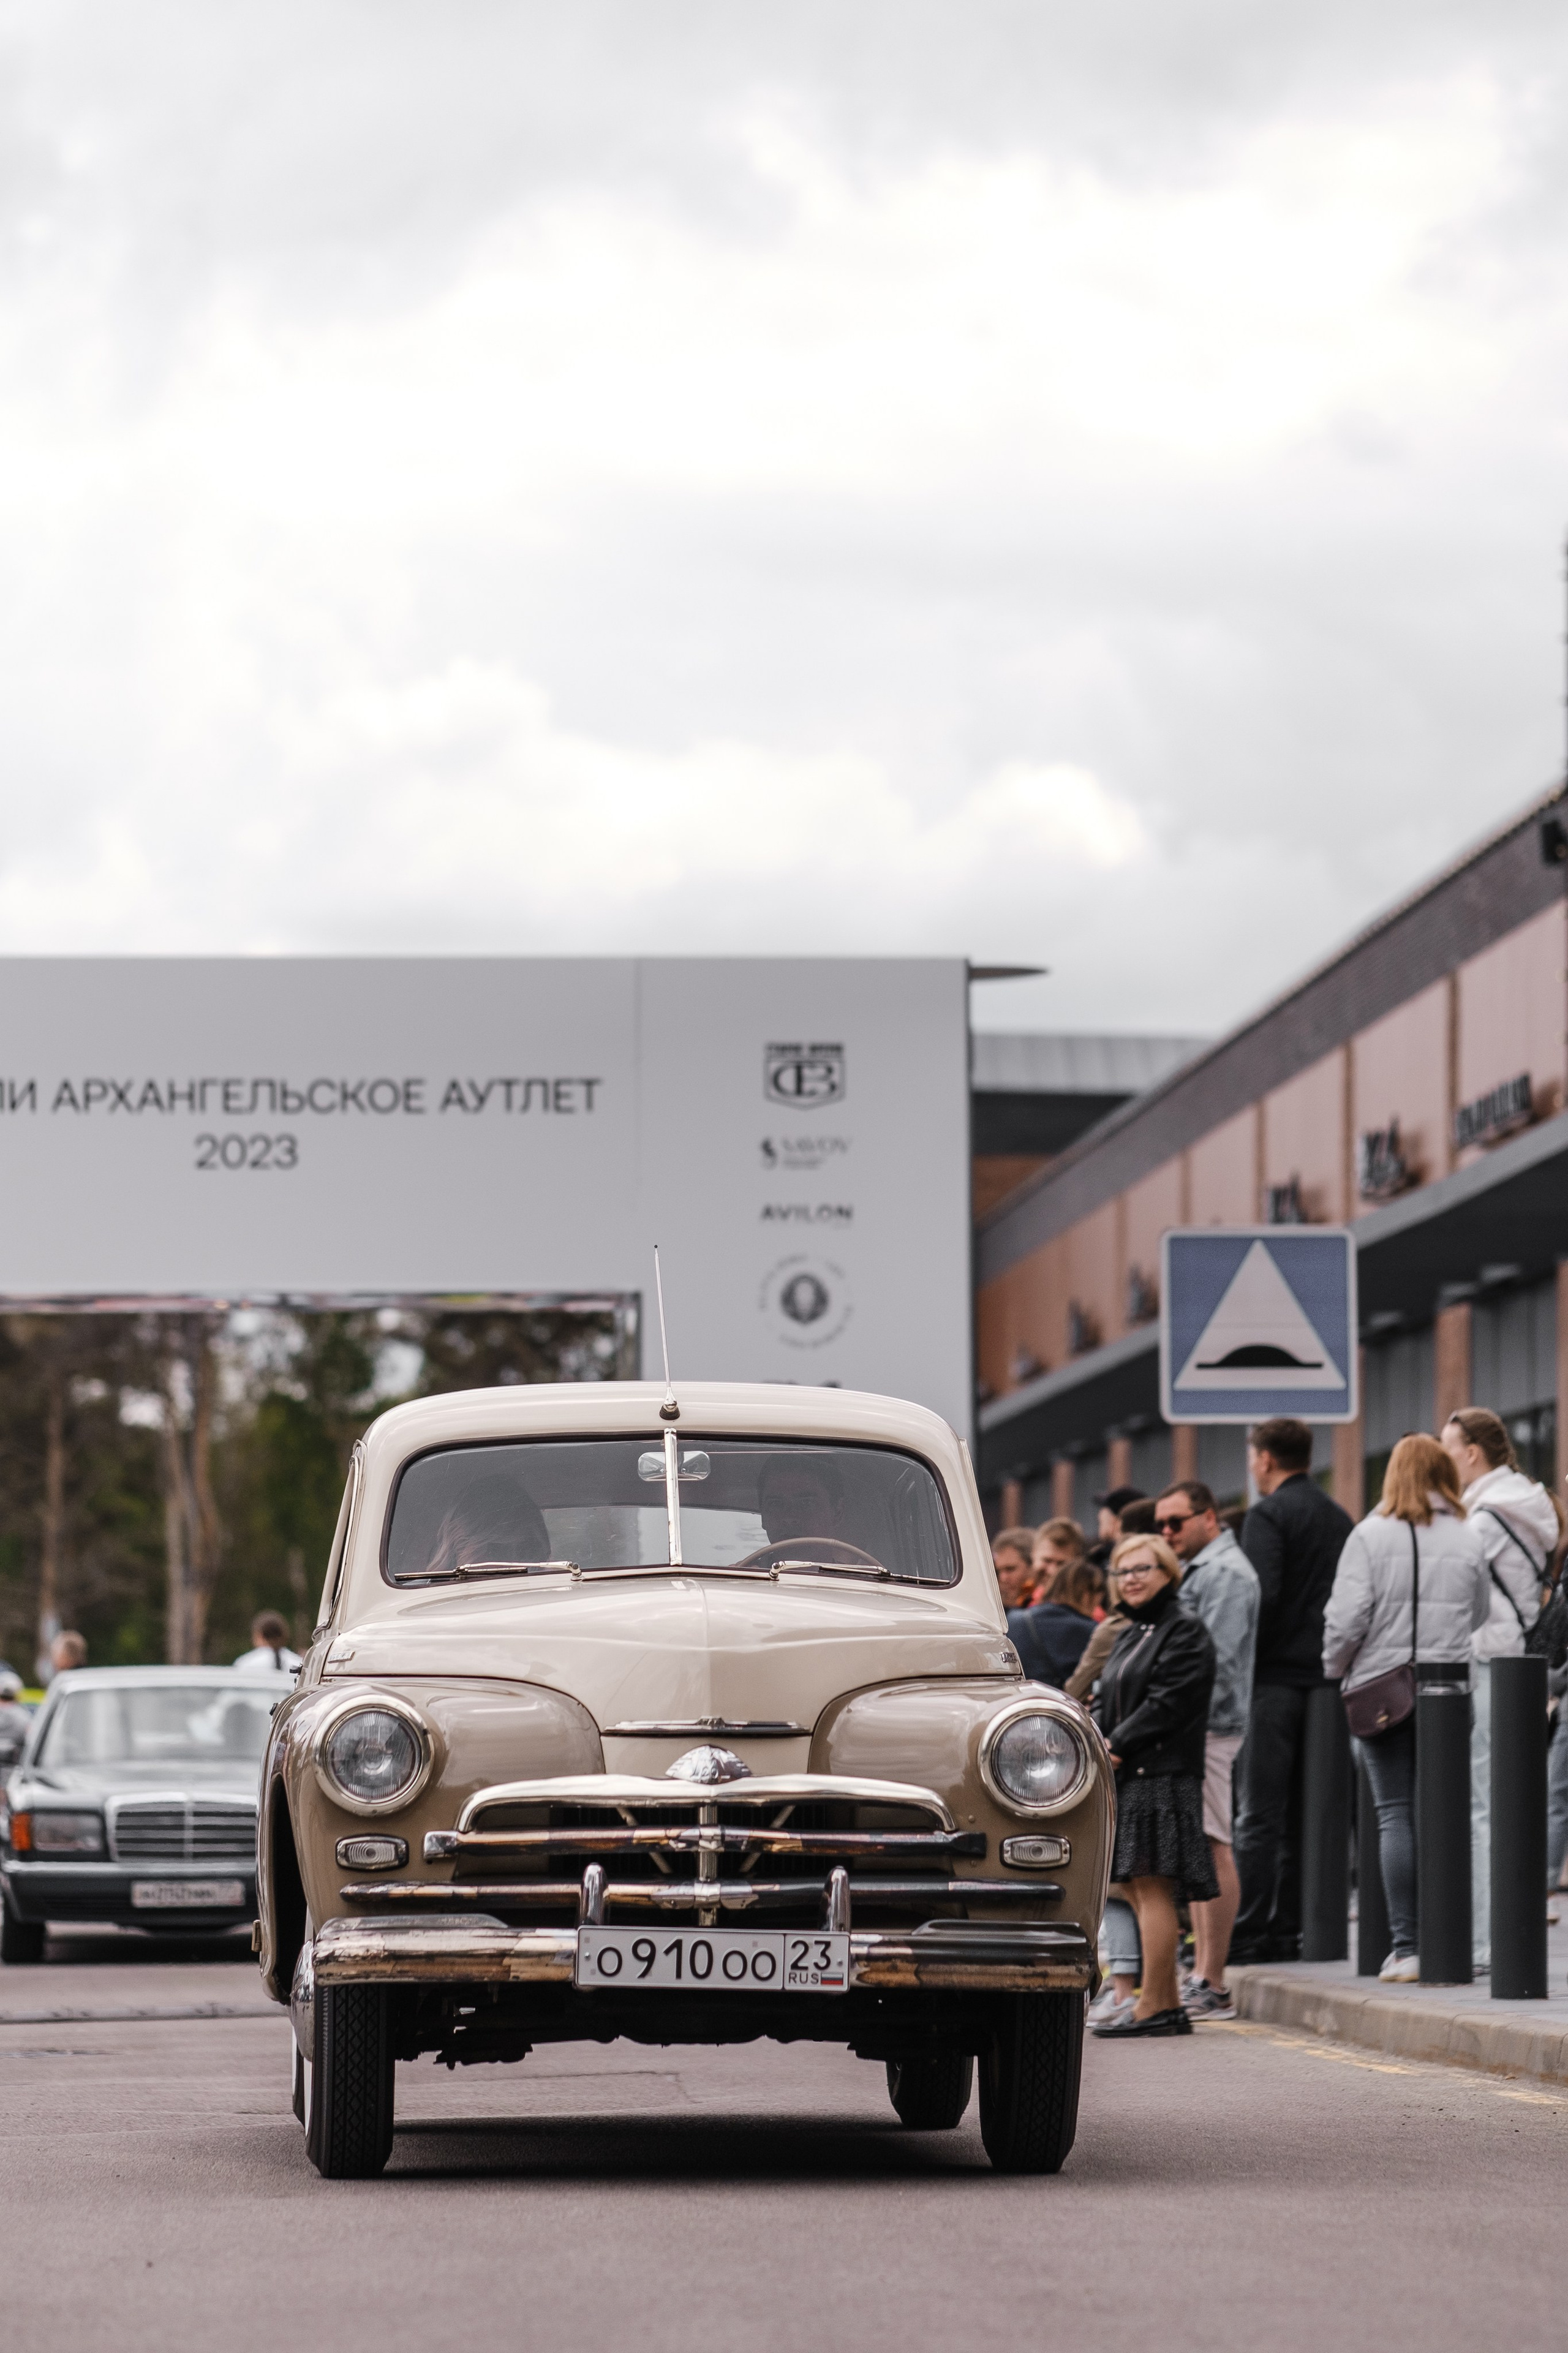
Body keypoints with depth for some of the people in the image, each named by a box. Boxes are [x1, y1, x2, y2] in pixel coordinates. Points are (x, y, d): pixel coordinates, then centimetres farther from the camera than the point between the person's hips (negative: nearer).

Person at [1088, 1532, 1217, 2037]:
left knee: (1151, 1887, -10)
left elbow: (1167, 1705, -15)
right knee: (1136, 1889, 9)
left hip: (1161, 1775, -9)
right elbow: (1107, 1702, 20)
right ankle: (1168, 2004, 12)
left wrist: (1116, 1747, -14)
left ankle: (1153, 2006, -10)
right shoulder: (1130, 1636, 21)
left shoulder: (1186, 1635, -7)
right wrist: (1097, 1745, 1)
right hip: (1126, 1780, 9)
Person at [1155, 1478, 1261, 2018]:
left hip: (1211, 1727, -11)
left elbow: (1219, 1657, -18)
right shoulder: (1201, 1570, 22)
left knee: (1211, 1848, -10)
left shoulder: (1225, 1572, -10)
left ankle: (1213, 1988, -12)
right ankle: (1201, 1976, 14)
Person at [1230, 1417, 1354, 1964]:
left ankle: (1249, 1934, -9)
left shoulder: (1269, 1515, -8)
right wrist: (1334, 1661, 17)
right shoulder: (1340, 1518, 14)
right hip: (1325, 1678, 7)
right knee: (1303, 1816, 10)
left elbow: (1260, 1596, -19)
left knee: (1259, 1815, -6)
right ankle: (1286, 1930, 10)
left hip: (1275, 1678, -7)